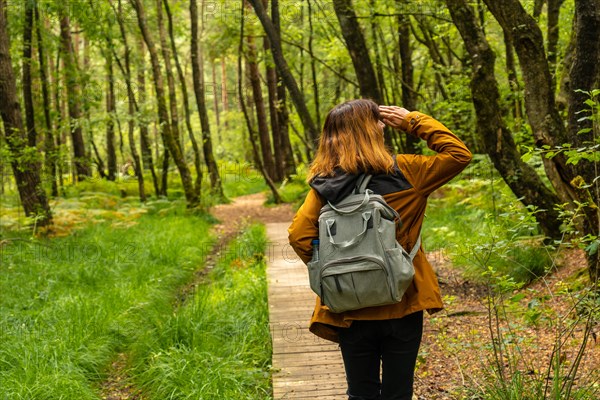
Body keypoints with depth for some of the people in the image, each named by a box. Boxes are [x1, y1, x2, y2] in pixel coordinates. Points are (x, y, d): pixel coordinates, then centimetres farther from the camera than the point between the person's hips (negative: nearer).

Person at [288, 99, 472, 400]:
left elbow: (299, 235, -14)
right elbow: (459, 155, 0)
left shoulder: (324, 184, -7)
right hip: (402, 307, -1)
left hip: (351, 310, 1)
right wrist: (414, 120, 2)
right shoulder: (403, 172, -10)